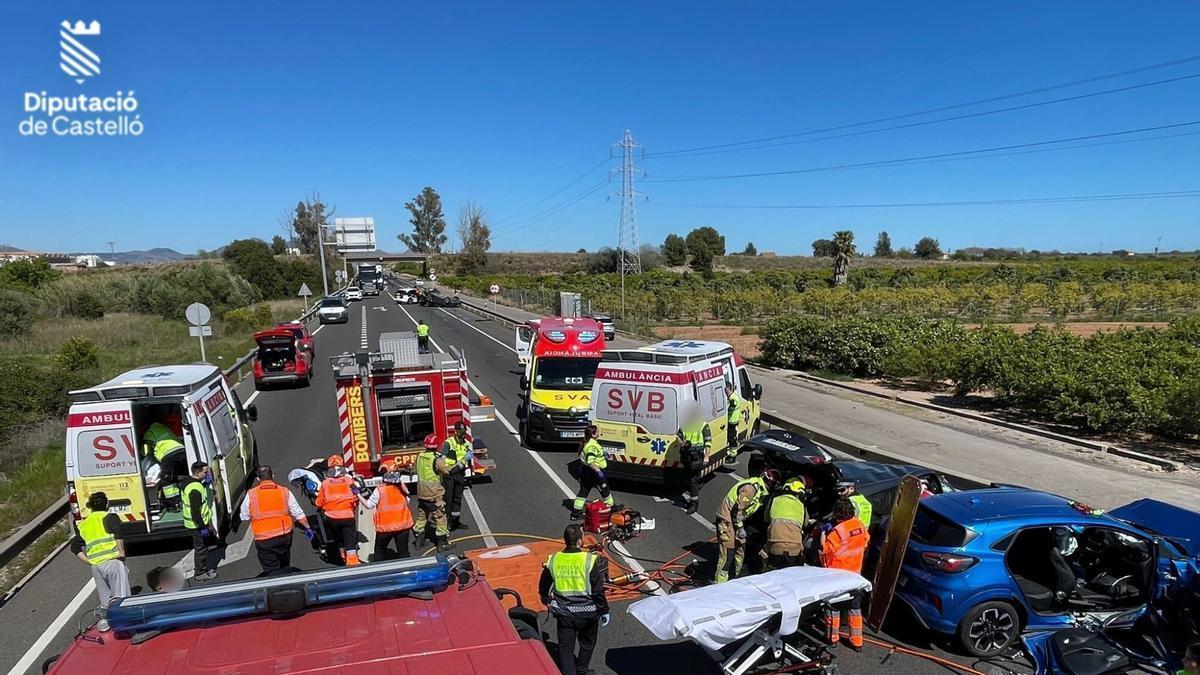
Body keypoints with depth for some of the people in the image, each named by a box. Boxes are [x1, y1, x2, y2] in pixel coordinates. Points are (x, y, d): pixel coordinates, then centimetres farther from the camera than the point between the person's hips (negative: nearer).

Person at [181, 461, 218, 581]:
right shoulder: (195, 489, -28)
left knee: (202, 546, 22)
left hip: (199, 522, 10)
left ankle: (204, 568, 35)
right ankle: (200, 573, 19)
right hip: (197, 525, -10)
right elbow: (195, 511, -28)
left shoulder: (190, 482, 3)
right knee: (201, 549, 5)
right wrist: (202, 527, -22)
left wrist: (206, 483, 5)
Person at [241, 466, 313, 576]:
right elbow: (299, 514, 3)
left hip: (263, 540, -2)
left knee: (271, 571, 4)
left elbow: (244, 517, 3)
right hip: (284, 536, 2)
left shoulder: (251, 494, -7)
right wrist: (307, 528, 15)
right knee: (285, 568, 21)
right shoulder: (285, 491, -2)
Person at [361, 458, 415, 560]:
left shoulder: (379, 490, -15)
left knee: (379, 551, 19)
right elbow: (407, 502, 8)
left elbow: (369, 505, -5)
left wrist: (358, 494, 5)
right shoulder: (402, 487, -5)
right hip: (402, 525, 2)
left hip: (385, 527, -2)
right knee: (403, 552, 9)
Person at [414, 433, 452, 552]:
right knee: (440, 517, 4)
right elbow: (447, 471, -16)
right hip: (434, 493, -6)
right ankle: (442, 543, 7)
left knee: (421, 516, 19)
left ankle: (419, 540, 30)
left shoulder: (419, 456, 0)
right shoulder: (437, 459, -18)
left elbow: (417, 471, 12)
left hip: (421, 492, 6)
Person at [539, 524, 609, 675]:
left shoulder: (553, 560, -7)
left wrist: (547, 601, 26)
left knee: (565, 647, 14)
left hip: (563, 613, 1)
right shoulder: (591, 561, -19)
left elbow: (543, 587, 7)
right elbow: (598, 591, -15)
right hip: (587, 613, -1)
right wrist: (604, 611, -1)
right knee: (587, 644, 24)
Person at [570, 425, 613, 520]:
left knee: (583, 491, 15)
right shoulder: (593, 446, -28)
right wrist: (598, 471, -33)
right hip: (593, 472, -9)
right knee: (604, 490, 11)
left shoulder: (585, 442, 3)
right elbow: (590, 461, -36)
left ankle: (576, 513, 18)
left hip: (585, 470, 9)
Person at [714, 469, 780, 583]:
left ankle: (732, 579, 29)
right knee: (727, 554, -10)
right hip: (727, 519, -10)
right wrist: (740, 528, -17)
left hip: (736, 520, 10)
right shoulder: (751, 488, -24)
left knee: (740, 552, 16)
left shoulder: (760, 489, 7)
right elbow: (737, 509, -24)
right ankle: (719, 583, -4)